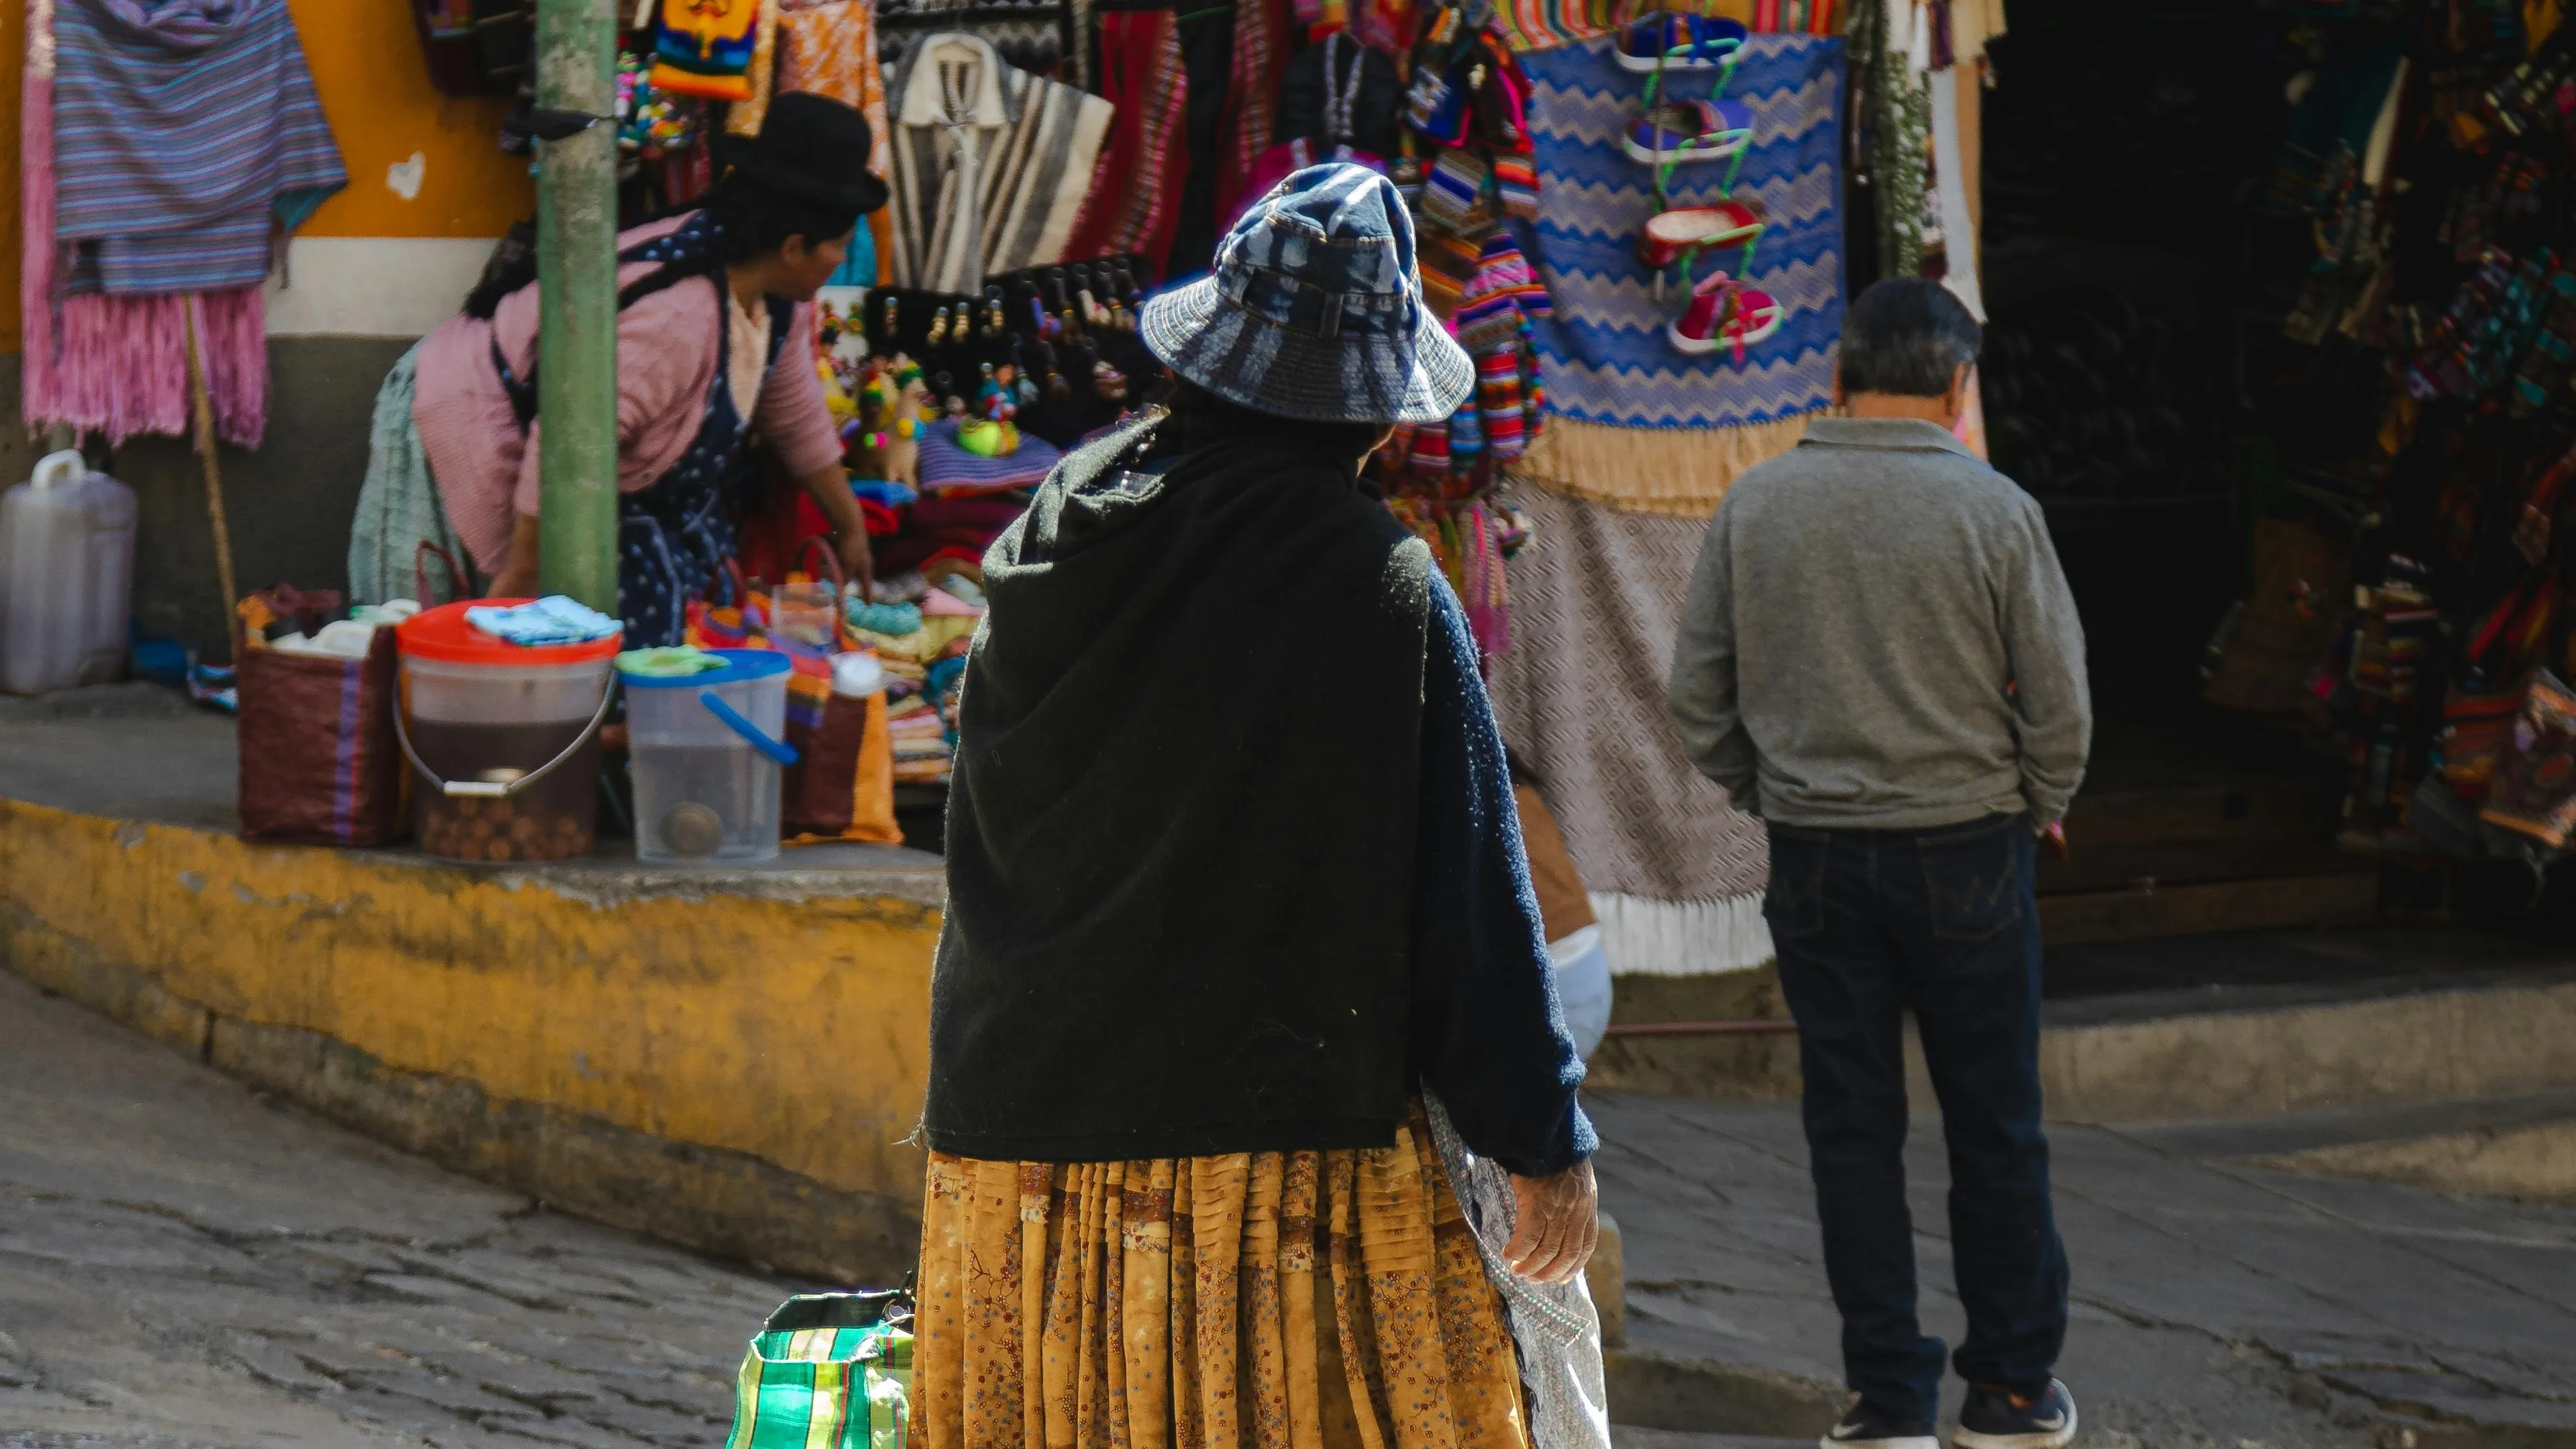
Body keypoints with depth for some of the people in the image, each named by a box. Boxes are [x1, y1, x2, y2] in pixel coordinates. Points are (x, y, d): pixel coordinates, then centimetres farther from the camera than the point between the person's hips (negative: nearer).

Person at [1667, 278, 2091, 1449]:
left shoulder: (1755, 504, -2)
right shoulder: (1993, 510, -9)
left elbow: (1698, 693, 2)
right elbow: (2059, 702, -6)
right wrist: (2038, 808, 12)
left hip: (1812, 855, 2)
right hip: (1967, 848, -2)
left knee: (1852, 1127, 8)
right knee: (1994, 1130, 10)